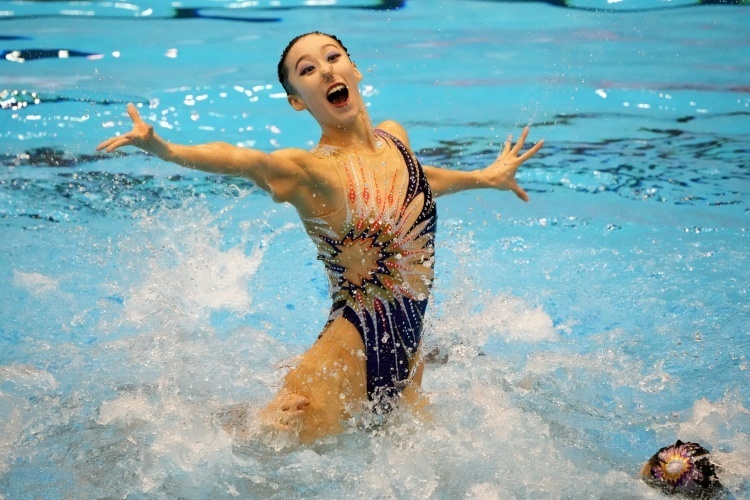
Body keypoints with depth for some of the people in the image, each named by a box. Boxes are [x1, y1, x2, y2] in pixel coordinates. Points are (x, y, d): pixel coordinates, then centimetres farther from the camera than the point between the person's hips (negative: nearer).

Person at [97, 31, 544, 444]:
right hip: (348, 361, -6)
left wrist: (487, 177, 40)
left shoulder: (395, 137, 8)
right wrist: (164, 149, -48)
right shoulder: (307, 170, -11)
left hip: (409, 359, 6)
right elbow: (238, 159, -30)